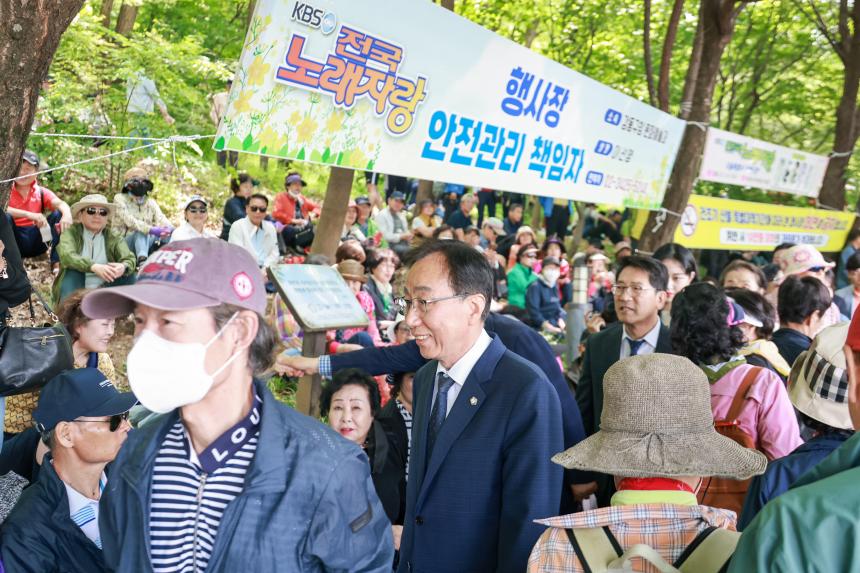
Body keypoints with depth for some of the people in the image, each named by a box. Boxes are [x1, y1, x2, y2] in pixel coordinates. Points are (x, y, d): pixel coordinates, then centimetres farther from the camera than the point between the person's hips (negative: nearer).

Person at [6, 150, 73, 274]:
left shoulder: (42, 192, 8)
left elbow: (60, 204, -13)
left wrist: (67, 214, -38)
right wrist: (29, 215, -35)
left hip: (35, 239, 2)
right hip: (14, 240, -2)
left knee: (59, 214, -15)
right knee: (5, 217, -29)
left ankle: (57, 262, -21)